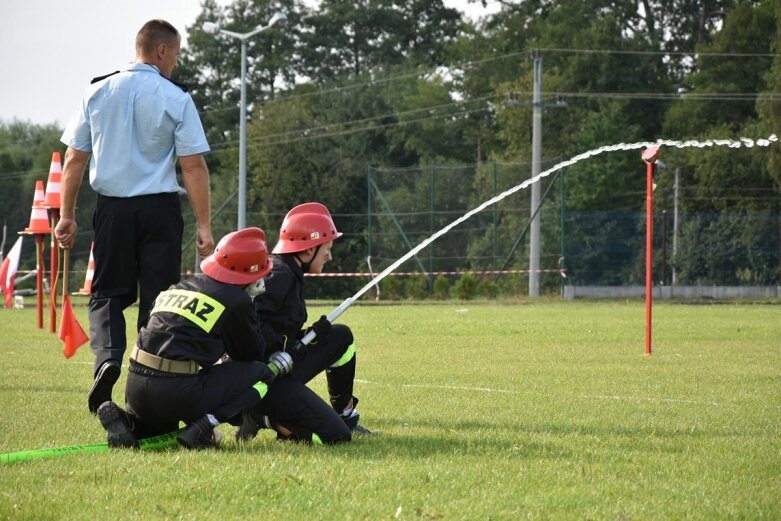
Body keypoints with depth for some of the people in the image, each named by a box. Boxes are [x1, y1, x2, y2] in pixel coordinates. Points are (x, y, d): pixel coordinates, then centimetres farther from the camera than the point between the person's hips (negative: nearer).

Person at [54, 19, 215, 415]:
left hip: (112, 207, 2)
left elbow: (74, 160, 4)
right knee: (157, 298, 6)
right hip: (159, 207, -2)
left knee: (107, 293, 11)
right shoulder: (176, 99, -5)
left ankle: (107, 356, -16)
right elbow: (193, 166, -8)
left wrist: (67, 215, 10)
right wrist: (203, 226, -5)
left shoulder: (98, 92, 3)